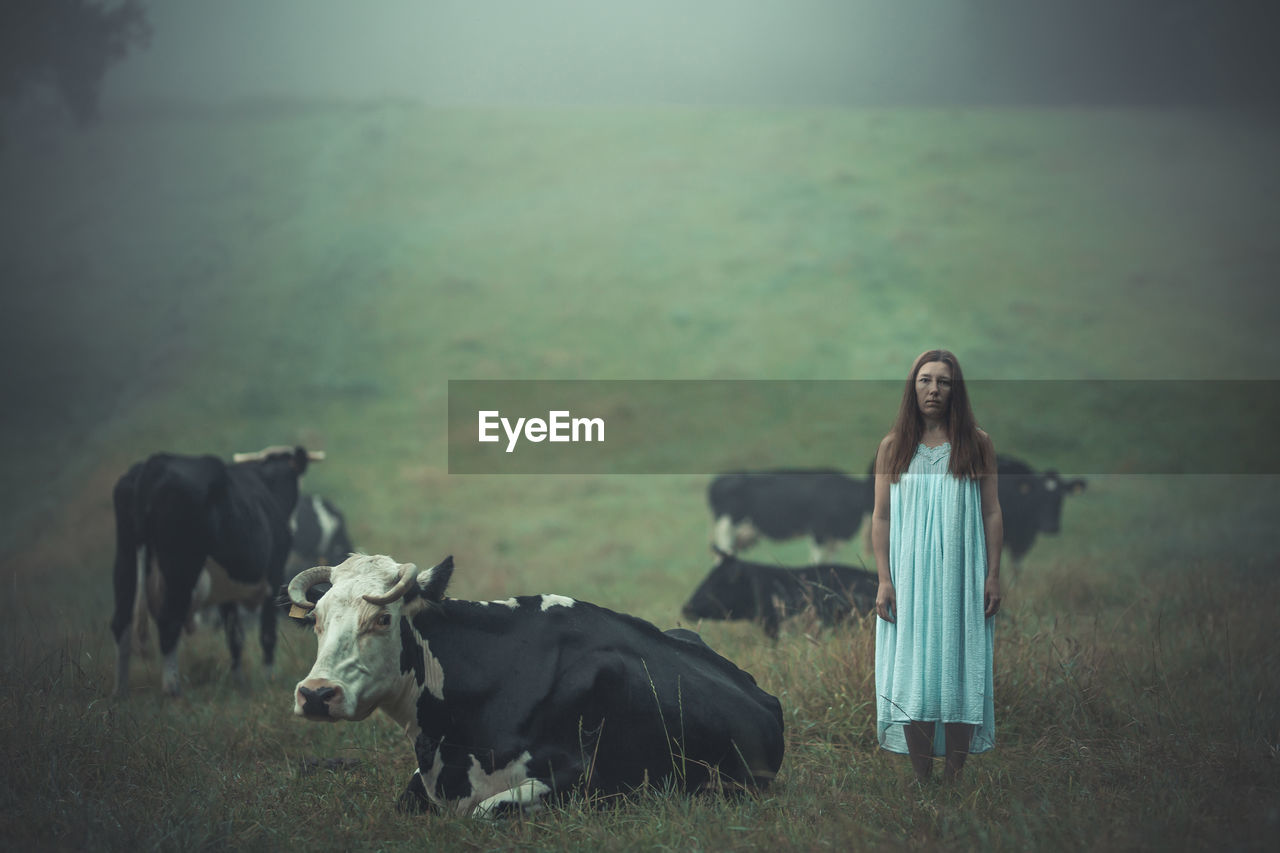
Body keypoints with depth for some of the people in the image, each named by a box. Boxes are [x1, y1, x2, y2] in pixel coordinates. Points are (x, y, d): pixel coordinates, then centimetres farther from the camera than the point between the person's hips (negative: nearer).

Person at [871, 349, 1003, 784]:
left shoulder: (977, 444, 4)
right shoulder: (893, 446, 5)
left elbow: (992, 514, 4)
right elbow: (881, 516, 5)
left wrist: (993, 576, -2)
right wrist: (884, 580, -2)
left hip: (961, 577, 0)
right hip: (909, 578, 0)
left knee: (959, 673, 0)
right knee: (913, 674, -1)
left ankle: (953, 780, 6)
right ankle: (922, 782, 5)